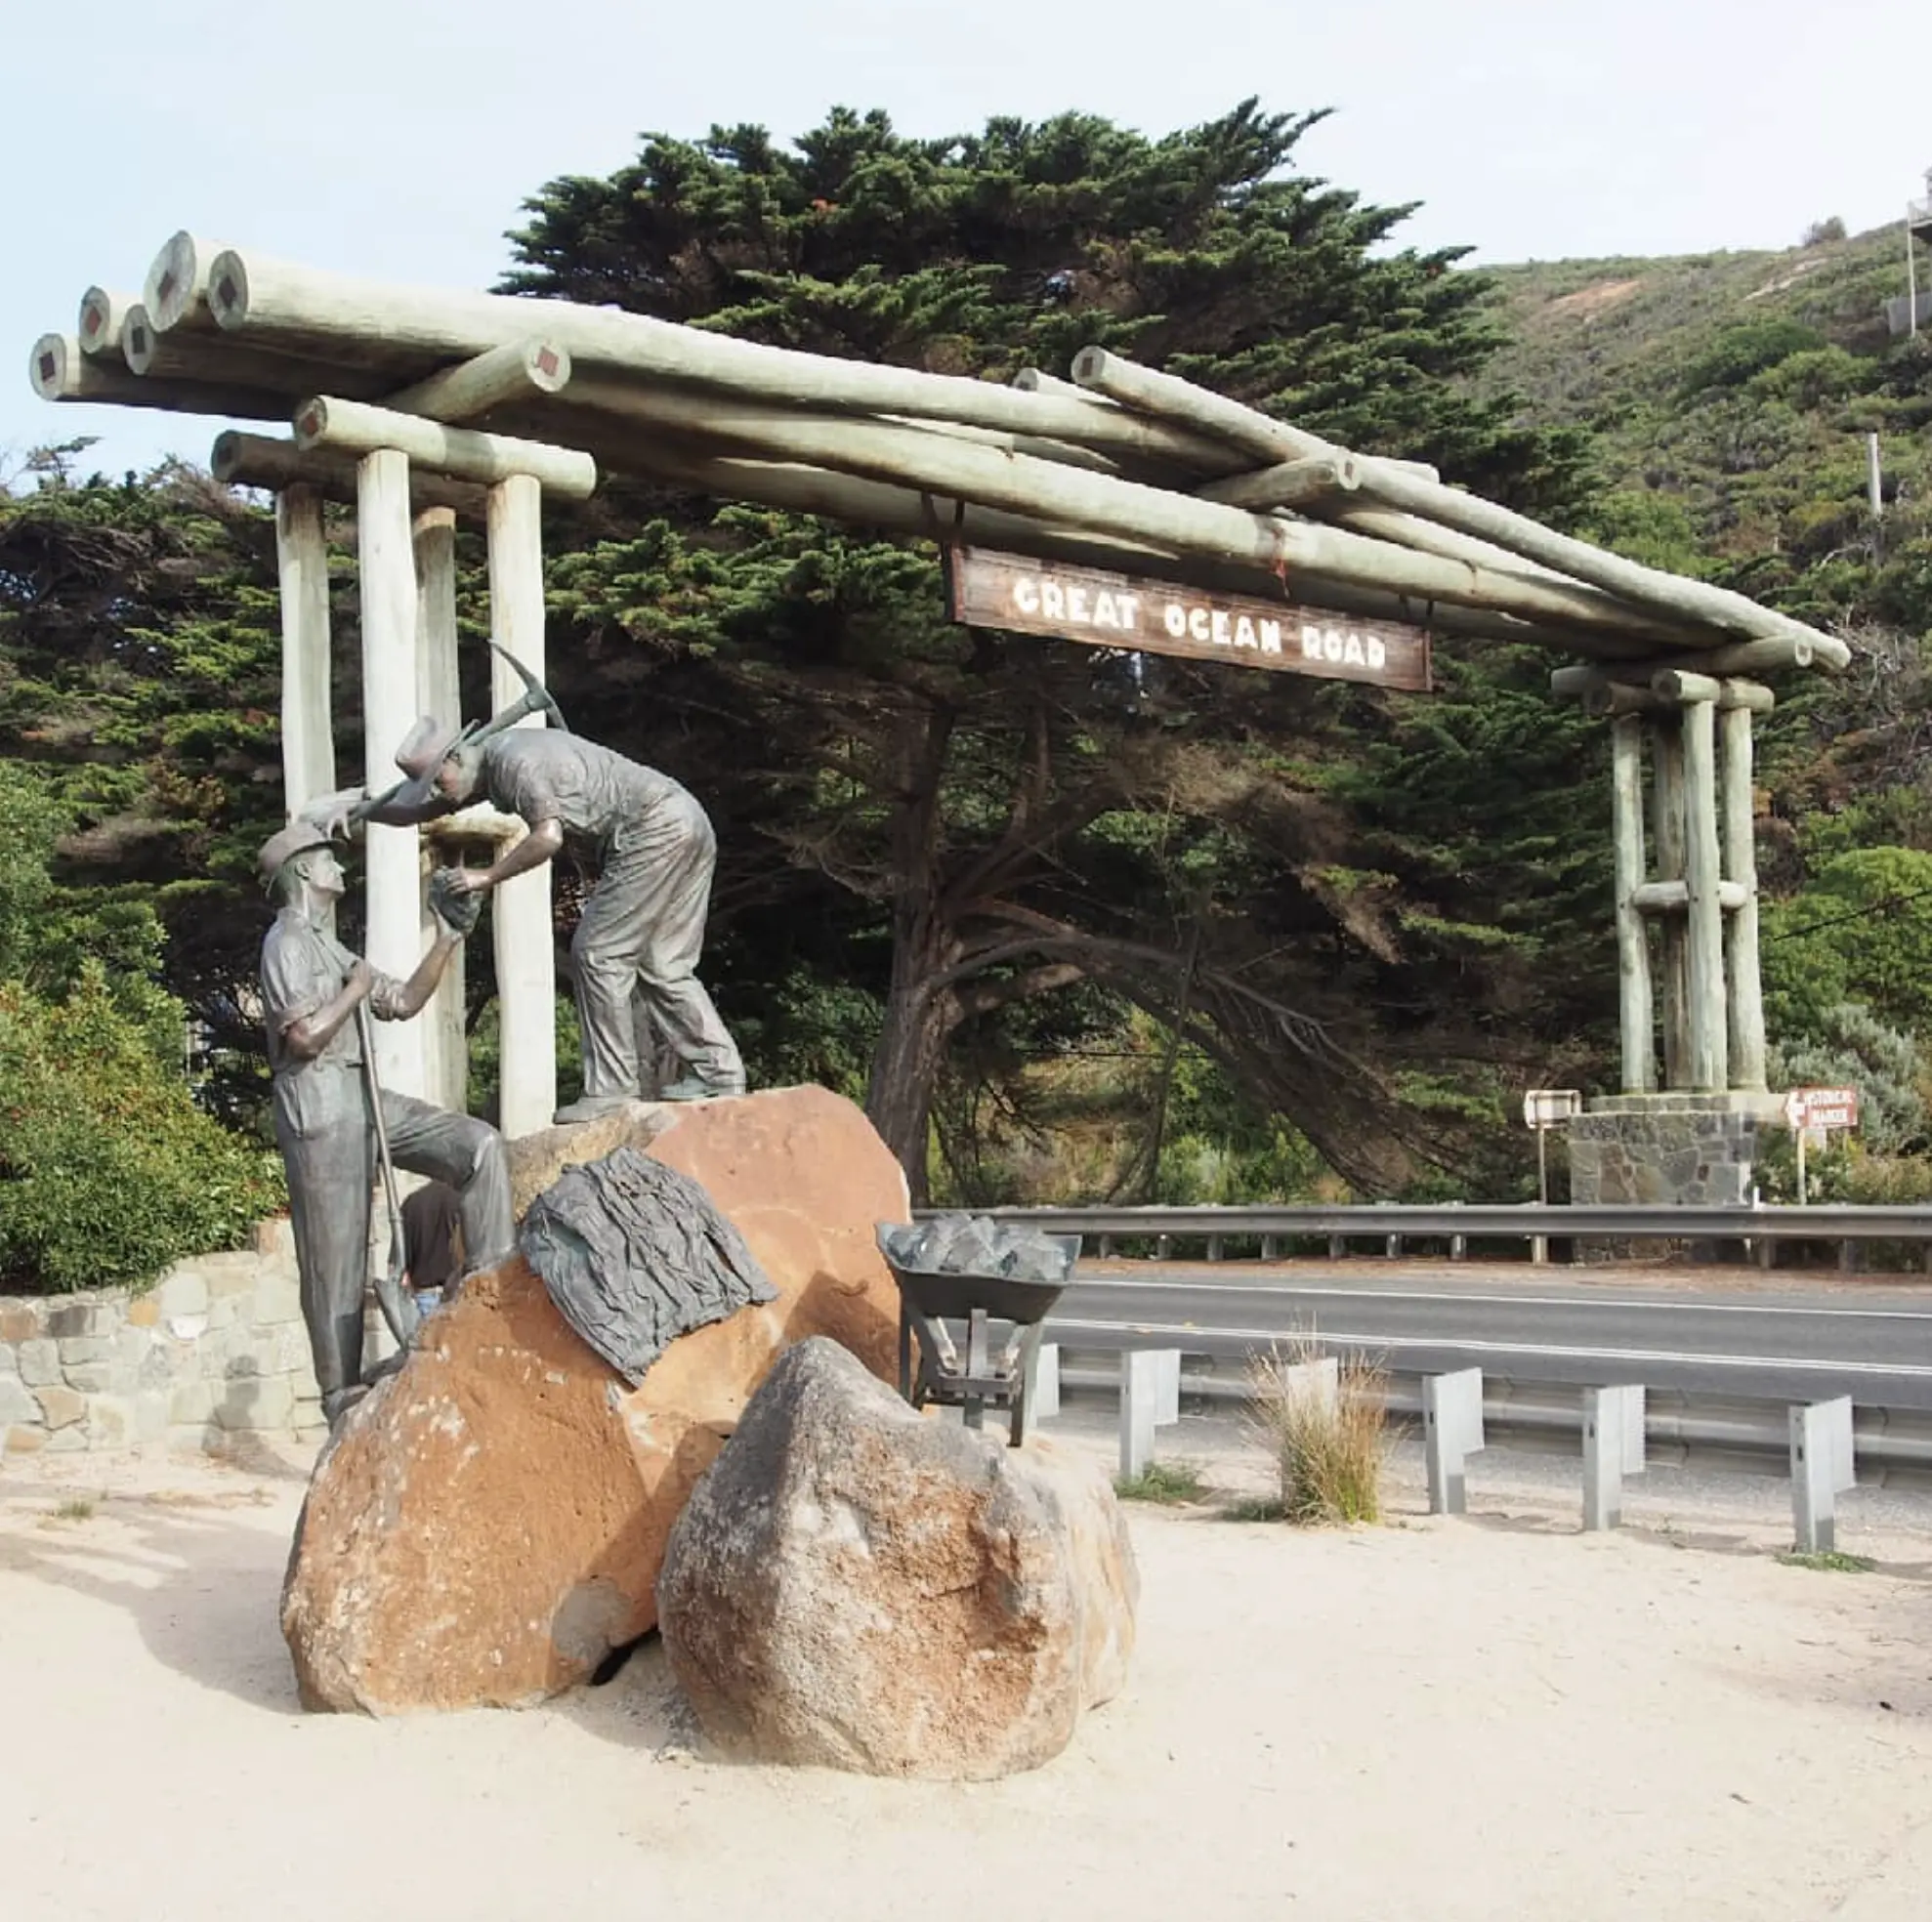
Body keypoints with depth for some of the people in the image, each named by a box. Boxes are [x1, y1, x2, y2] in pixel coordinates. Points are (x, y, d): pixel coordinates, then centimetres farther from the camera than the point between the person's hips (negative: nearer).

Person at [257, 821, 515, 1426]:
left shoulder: (330, 949, 23)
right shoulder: (287, 942, -6)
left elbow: (403, 1002, 23)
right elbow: (305, 1036, -18)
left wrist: (446, 941, 16)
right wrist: (354, 990, -5)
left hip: (366, 1098, 9)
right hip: (320, 1107, -9)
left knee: (479, 1144, -6)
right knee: (336, 1261, -4)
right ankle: (342, 1399, 3)